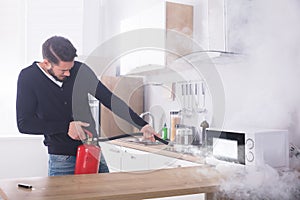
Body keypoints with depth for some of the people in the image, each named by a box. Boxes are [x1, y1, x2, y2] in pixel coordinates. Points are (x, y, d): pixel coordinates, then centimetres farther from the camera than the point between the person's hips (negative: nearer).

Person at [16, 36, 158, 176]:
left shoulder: (81, 70, -6)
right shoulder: (28, 78, -11)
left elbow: (109, 99, -3)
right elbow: (24, 124, -12)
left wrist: (142, 125, -7)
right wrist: (66, 127, -18)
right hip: (61, 160, -2)